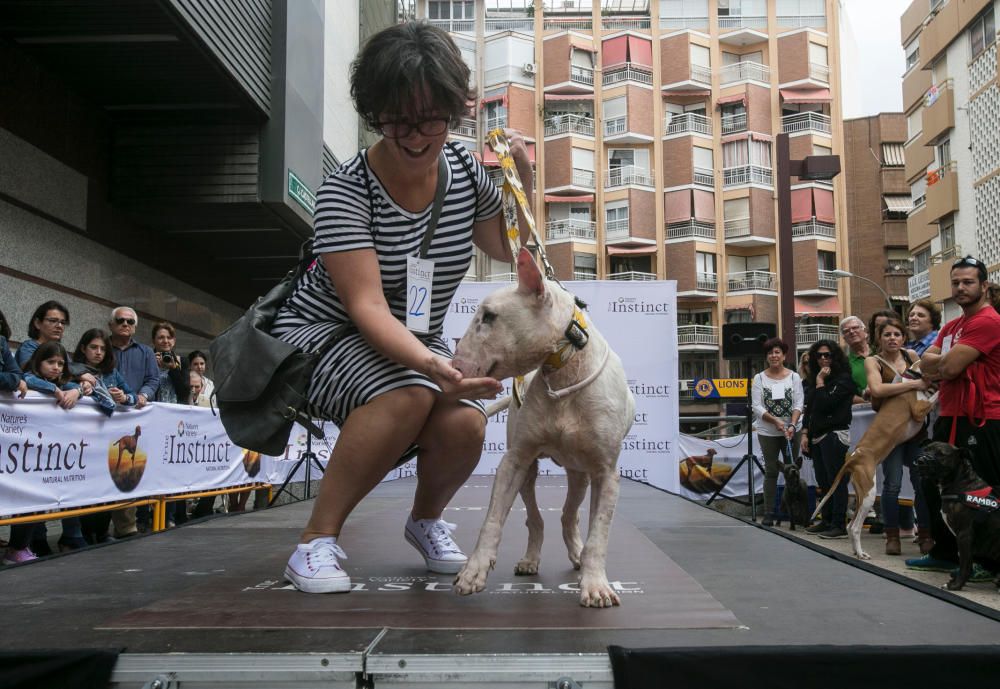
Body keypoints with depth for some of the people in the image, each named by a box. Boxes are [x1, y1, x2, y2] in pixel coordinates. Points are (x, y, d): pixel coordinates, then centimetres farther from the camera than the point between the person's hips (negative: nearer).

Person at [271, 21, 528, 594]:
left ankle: (426, 520, 8)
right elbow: (367, 305, -31)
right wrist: (430, 364, -48)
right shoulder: (348, 189, -22)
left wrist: (523, 182, -9)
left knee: (465, 424, -26)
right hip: (324, 332, -4)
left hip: (417, 342, 4)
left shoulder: (466, 171, -7)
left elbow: (508, 250, 9)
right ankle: (317, 541, -19)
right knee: (408, 394, -37)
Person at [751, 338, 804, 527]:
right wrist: (775, 421, -17)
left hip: (791, 431, 1)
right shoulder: (759, 378, 2)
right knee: (771, 471, 3)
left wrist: (792, 425, -17)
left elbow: (798, 404, -3)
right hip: (767, 433, -1)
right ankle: (769, 512, 8)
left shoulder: (794, 377, 3)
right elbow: (757, 407, -4)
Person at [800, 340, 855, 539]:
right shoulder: (813, 380, 17)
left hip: (834, 435, -8)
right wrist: (805, 433, 10)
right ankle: (826, 521, 17)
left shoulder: (843, 379, -6)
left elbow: (824, 404, -16)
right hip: (817, 436, 8)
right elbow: (809, 408, 17)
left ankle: (839, 525, -5)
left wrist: (820, 382, -6)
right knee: (823, 481, 10)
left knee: (836, 481, -7)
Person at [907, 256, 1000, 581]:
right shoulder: (951, 326, 18)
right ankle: (944, 553, 27)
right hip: (949, 417, 10)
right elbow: (926, 363, 9)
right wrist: (948, 362, -11)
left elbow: (949, 366, -20)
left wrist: (938, 362, 1)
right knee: (934, 484, 15)